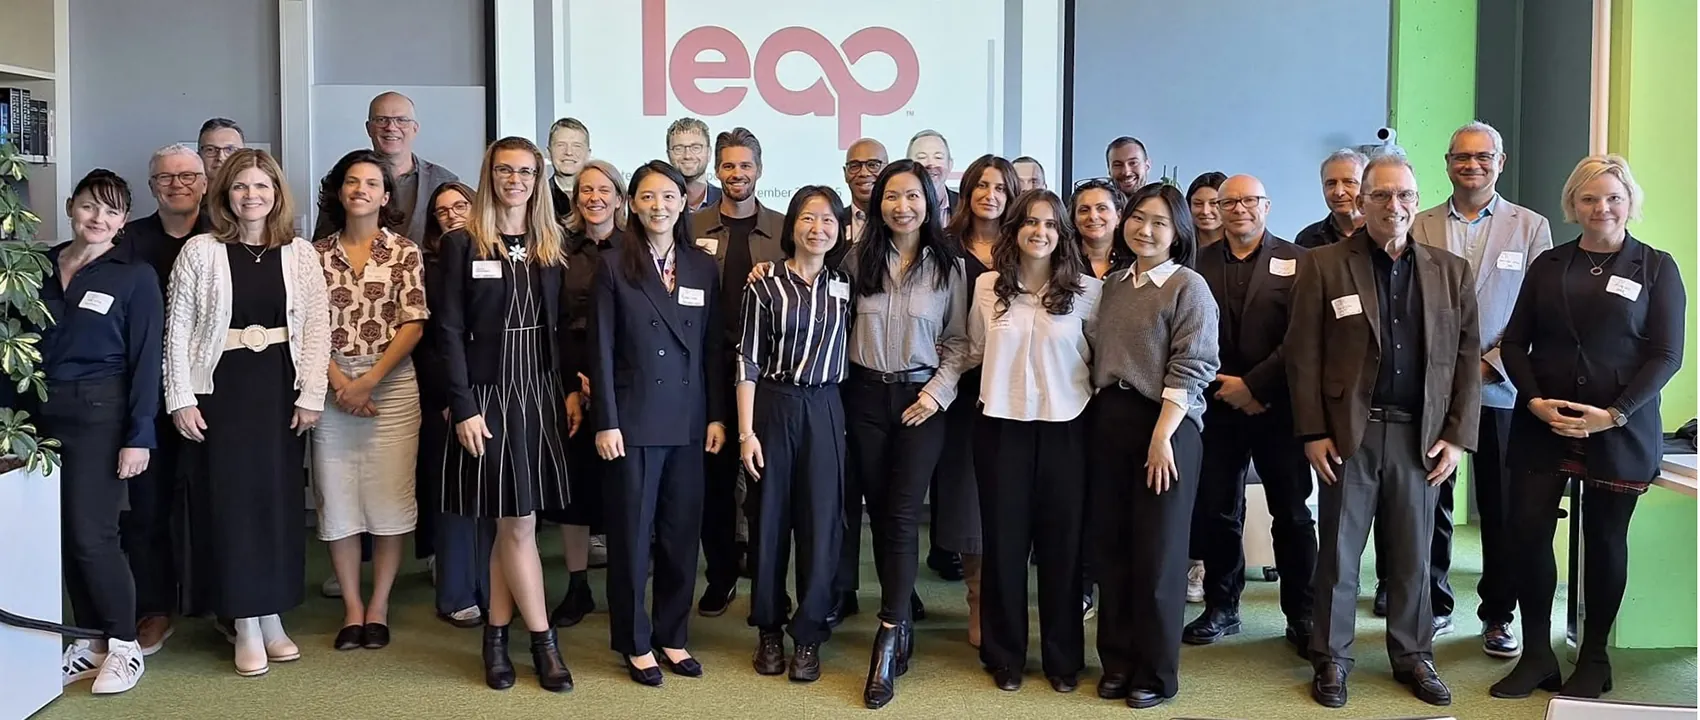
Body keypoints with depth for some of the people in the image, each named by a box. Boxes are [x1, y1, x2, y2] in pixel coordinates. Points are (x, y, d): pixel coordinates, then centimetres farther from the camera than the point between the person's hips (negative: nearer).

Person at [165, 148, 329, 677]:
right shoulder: (199, 252, 0)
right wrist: (181, 399, -7)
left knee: (278, 500, 6)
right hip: (220, 390, -2)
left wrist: (310, 395, -5)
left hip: (279, 390, 2)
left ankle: (271, 617, 18)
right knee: (230, 500, 1)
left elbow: (317, 326, 1)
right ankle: (246, 627, 10)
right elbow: (178, 329, -1)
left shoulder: (300, 253, 4)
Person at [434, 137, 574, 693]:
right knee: (518, 523, -1)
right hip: (489, 395, -4)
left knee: (510, 524, 8)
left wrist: (570, 390, 0)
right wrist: (464, 407, -13)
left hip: (542, 394, 4)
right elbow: (449, 331, -7)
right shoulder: (461, 244, -3)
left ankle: (496, 636, 18)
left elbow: (561, 326, 10)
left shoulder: (551, 246, 9)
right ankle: (543, 641, 9)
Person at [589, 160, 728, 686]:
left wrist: (717, 416, 3)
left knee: (682, 532, 9)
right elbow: (602, 350, -5)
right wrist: (606, 422, -9)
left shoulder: (703, 267, 8)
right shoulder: (614, 265, -2)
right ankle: (635, 643, 18)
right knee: (632, 533, 5)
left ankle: (673, 636, 22)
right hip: (633, 418, -3)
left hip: (689, 421, 3)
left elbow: (713, 347, 8)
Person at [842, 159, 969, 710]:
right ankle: (902, 622, 20)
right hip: (865, 396, 2)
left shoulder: (948, 267, 0)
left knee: (901, 516, -7)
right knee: (878, 512, 7)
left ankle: (887, 642, -5)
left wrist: (937, 393, -8)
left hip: (920, 399, -2)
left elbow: (958, 340, 1)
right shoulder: (859, 259, 4)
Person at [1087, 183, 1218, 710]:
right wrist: (1100, 415, 5)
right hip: (1107, 421, 6)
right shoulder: (1112, 285, 13)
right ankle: (1117, 661, 22)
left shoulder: (1188, 287, -4)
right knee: (1110, 546, 9)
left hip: (1165, 424, -5)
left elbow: (1190, 369, -12)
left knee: (1157, 552, 2)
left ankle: (1156, 673, 15)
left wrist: (1162, 436, -19)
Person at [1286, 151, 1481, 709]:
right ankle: (1331, 661, 17)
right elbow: (1303, 354, -2)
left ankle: (1413, 657, 25)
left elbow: (1467, 358, 7)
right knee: (1339, 551, 6)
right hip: (1349, 432, -2)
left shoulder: (1451, 271, 9)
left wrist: (1457, 436, 1)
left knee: (1413, 553, 11)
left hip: (1421, 434, 2)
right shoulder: (1323, 265, 1)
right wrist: (1312, 432, -7)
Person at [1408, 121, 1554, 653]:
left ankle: (1498, 615, 18)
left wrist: (1490, 363, -10)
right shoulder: (1420, 227, 7)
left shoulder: (1531, 227, 5)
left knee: (1501, 509, 5)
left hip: (1499, 388, -1)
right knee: (1431, 504, 7)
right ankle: (1434, 606, 20)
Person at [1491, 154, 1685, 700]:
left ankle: (1594, 660, 20)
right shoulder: (1548, 265, 9)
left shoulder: (1656, 267, 2)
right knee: (1528, 531, -4)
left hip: (1621, 429, -2)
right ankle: (1536, 655, 9)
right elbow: (1515, 341, 7)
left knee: (1605, 540, 6)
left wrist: (1614, 413, -15)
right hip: (1542, 425, 2)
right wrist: (1535, 400, -9)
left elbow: (1667, 354, -4)